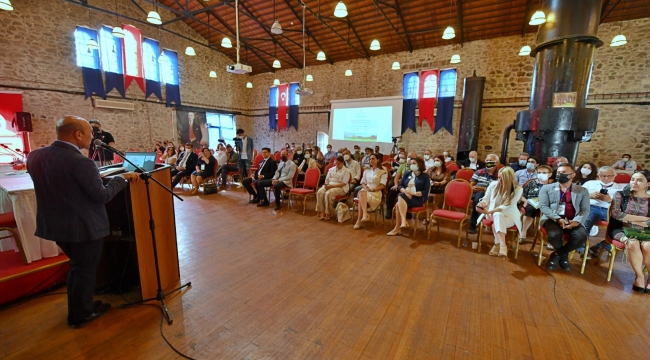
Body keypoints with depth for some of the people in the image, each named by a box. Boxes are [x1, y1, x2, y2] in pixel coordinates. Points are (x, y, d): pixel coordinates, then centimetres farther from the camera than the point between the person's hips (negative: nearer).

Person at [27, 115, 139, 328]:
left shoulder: (35, 156, 1)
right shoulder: (80, 162, -25)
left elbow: (55, 187, 14)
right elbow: (102, 196, -21)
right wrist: (122, 178, -9)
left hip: (54, 224, 8)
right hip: (84, 227, -8)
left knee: (77, 267, 26)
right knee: (85, 270, 13)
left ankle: (76, 309, 41)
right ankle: (81, 315, 30)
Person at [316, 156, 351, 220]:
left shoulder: (346, 171, -2)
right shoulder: (331, 169, 16)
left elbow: (343, 183, -12)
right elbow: (327, 178, 18)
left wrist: (332, 186, -19)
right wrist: (326, 184, -7)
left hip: (340, 187, -5)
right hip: (329, 185, 6)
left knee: (328, 193, -34)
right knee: (319, 192, -24)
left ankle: (328, 213, -21)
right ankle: (321, 212, -21)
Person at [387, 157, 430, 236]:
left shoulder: (425, 176, 4)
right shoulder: (407, 173, 17)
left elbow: (425, 192, -5)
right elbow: (400, 186, 11)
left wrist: (413, 193, -19)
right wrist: (405, 191, -11)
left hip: (418, 199, -4)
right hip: (406, 197, 4)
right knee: (398, 204, -31)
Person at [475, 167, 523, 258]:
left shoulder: (518, 189, -12)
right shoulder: (493, 184, -5)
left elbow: (506, 207, -20)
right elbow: (486, 199, 5)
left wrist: (488, 211, -32)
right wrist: (482, 203, -21)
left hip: (509, 215, -2)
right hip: (492, 213, 2)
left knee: (498, 217, -35)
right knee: (497, 216, -34)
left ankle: (498, 245, -32)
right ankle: (503, 245, -38)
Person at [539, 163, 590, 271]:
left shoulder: (582, 191, 13)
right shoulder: (547, 188, 7)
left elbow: (585, 210, 6)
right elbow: (543, 206, -2)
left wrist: (576, 221, -15)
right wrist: (558, 219, -17)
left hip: (573, 221, 2)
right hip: (552, 219, -2)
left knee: (581, 236, -29)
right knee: (555, 234, -33)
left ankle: (557, 255, -3)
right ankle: (563, 255, 3)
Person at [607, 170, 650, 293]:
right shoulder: (620, 195, 3)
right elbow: (615, 214, -10)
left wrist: (628, 218, -9)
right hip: (621, 229, -2)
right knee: (633, 243, -32)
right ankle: (640, 276, -20)